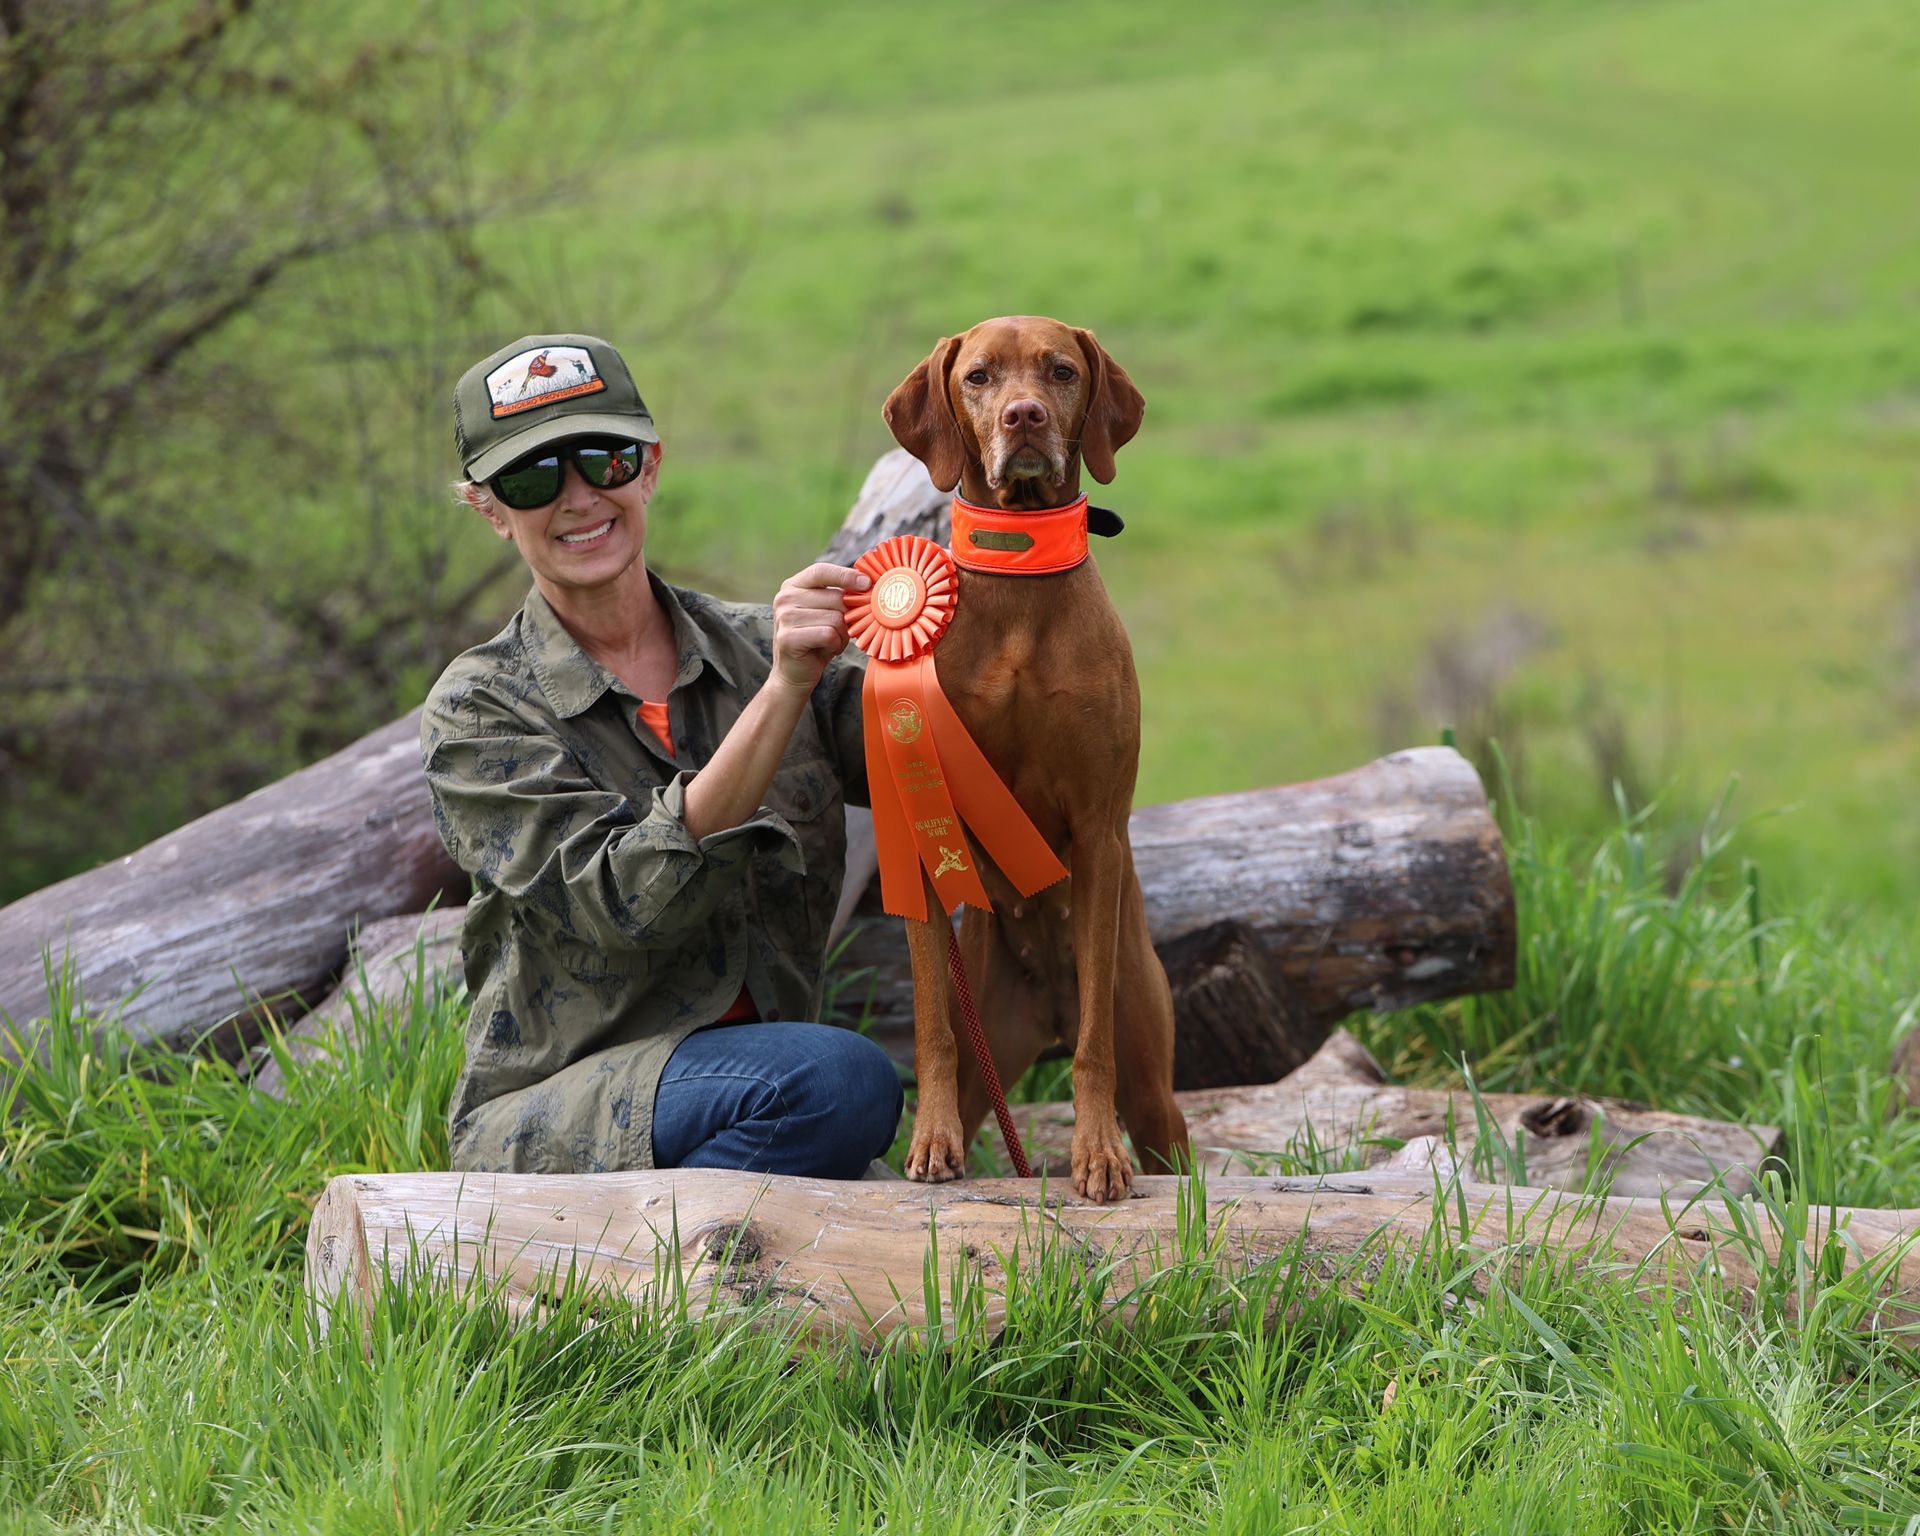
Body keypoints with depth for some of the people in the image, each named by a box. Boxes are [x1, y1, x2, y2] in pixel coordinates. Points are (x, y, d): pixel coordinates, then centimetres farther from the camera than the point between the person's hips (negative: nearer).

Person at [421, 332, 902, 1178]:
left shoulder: (758, 648, 9)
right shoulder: (478, 710, -4)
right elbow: (627, 901, -19)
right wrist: (781, 691, -24)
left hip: (753, 1092, 4)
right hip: (545, 1119, -4)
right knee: (839, 1076, -30)